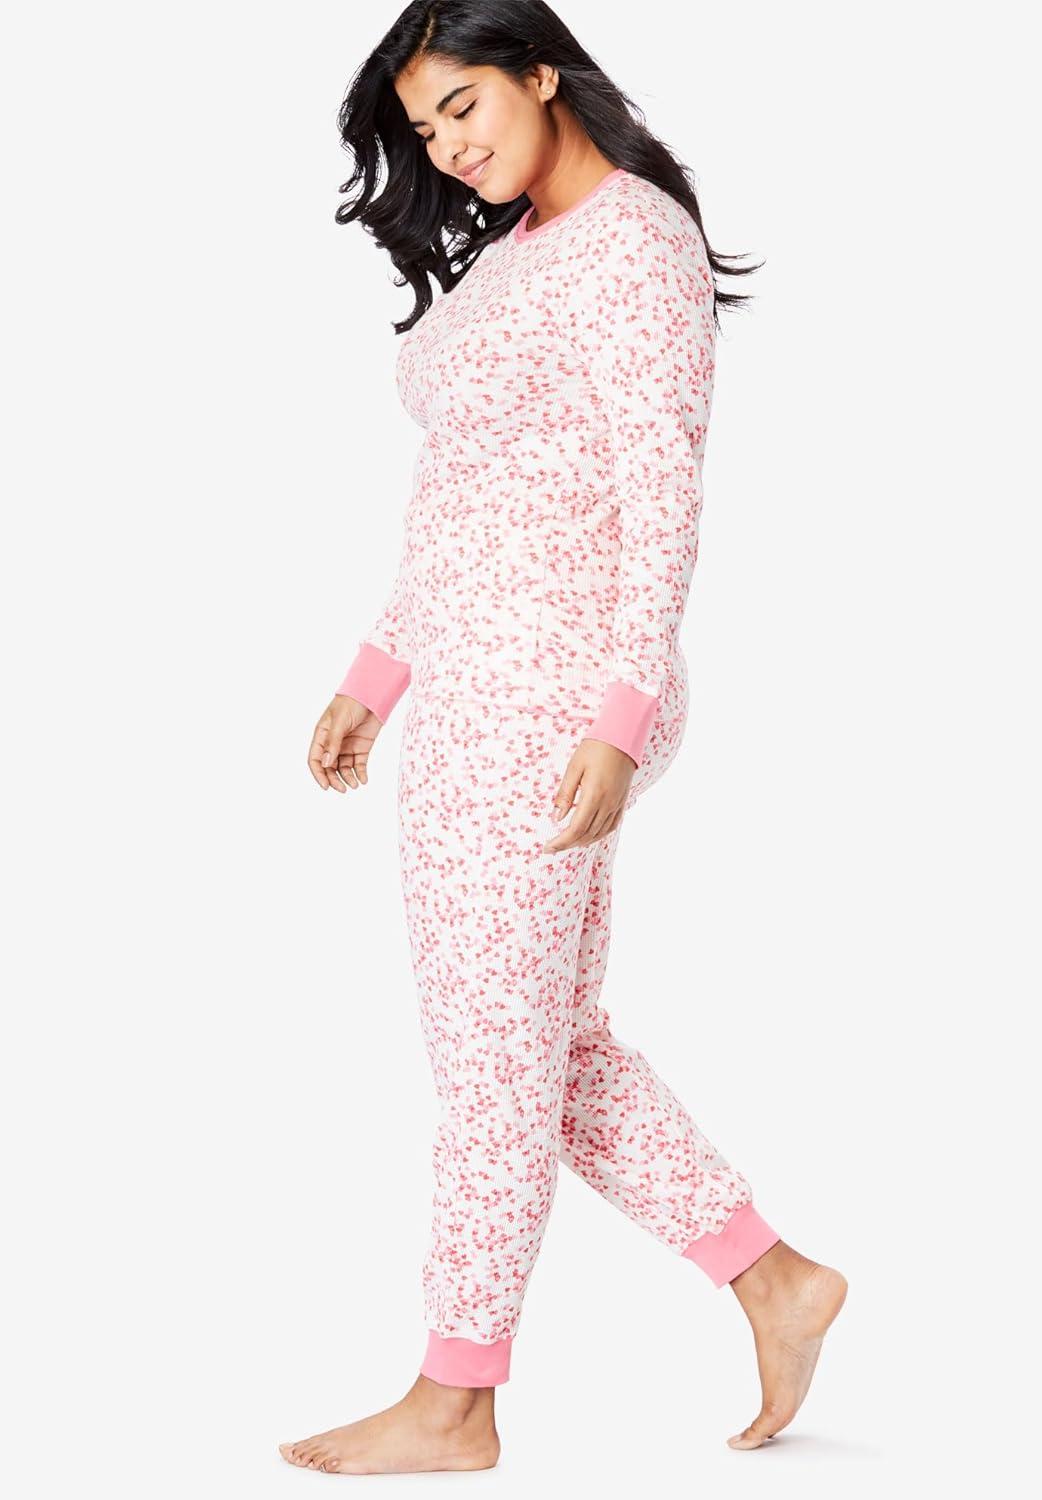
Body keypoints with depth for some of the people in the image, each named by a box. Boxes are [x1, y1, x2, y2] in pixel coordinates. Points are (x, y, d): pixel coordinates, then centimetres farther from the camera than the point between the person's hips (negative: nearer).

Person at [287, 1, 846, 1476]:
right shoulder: (513, 251, 16)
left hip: (548, 698, -10)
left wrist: (625, 716, -24)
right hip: (468, 686, 10)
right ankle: (777, 1280, 23)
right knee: (546, 1040, 14)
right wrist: (378, 670, 19)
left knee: (494, 1053, 0)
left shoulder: (636, 244, -11)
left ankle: (455, 1402, 13)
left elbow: (664, 495, -18)